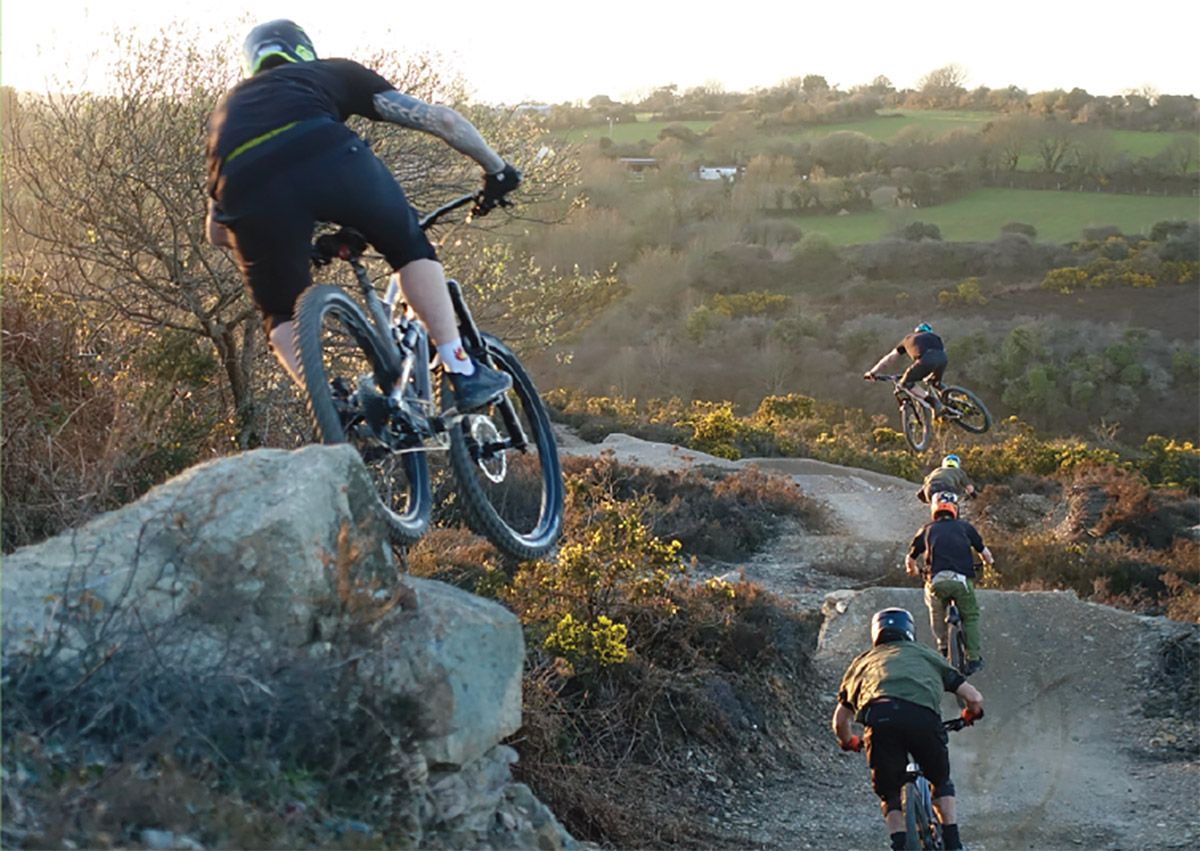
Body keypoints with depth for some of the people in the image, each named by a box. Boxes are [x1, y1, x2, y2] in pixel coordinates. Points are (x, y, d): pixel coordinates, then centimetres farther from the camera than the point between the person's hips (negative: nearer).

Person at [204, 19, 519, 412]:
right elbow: (440, 118, 28)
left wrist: (302, 241, 54)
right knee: (411, 247, 26)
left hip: (245, 184, 2)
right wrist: (497, 168, 42)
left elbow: (217, 232, 41)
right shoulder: (332, 72, 36)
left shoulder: (227, 107, 42)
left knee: (282, 316, 25)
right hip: (325, 154, -1)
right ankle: (462, 373, 19)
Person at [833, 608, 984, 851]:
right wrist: (969, 717, 53)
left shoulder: (864, 660, 36)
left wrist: (849, 743, 54)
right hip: (923, 717, 0)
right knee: (942, 781, 28)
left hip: (879, 718, 0)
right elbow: (975, 698, 30)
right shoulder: (925, 653, 34)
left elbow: (840, 721, 33)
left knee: (889, 792, 20)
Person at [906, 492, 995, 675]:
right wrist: (990, 563, 45)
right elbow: (984, 552, 23)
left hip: (936, 580, 1)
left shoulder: (927, 530, 19)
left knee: (936, 611, 30)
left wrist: (912, 571, 46)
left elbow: (910, 558, 23)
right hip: (962, 579, -1)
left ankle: (943, 645, 21)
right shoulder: (964, 527, 18)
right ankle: (973, 657, 10)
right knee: (970, 616, 16)